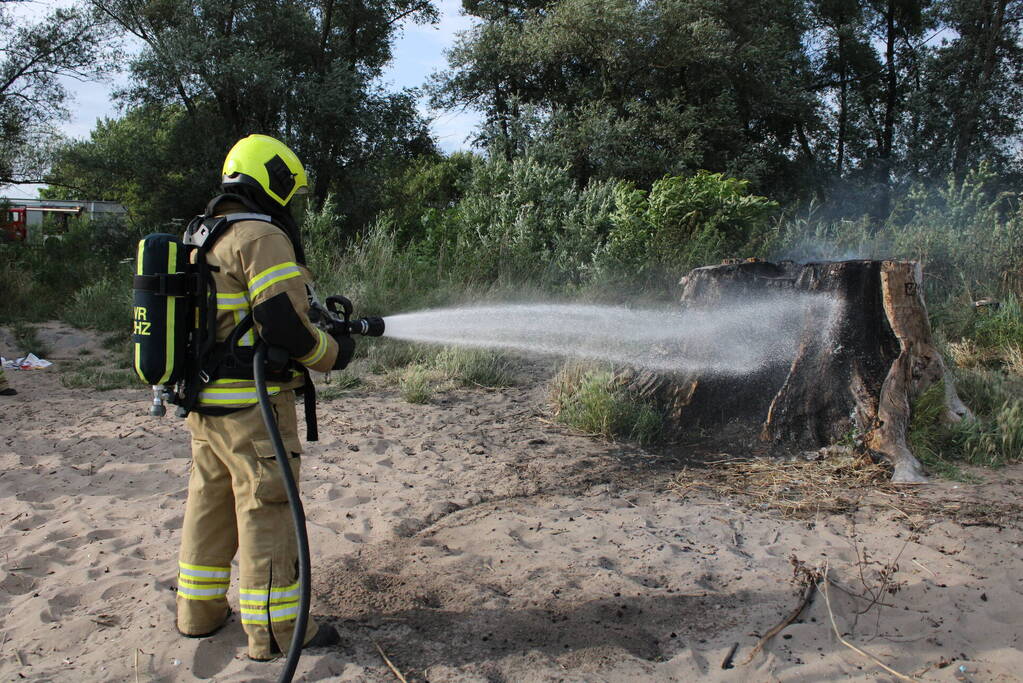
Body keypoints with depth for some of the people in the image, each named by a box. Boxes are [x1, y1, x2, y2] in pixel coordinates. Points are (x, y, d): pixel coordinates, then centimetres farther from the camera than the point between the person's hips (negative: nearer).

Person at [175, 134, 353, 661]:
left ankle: (199, 611, 32)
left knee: (210, 504, 19)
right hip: (252, 406, -9)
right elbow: (284, 326, -23)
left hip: (202, 402, 9)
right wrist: (334, 354, -6)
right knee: (266, 509, 1)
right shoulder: (263, 238, -15)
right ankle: (274, 628, 11)